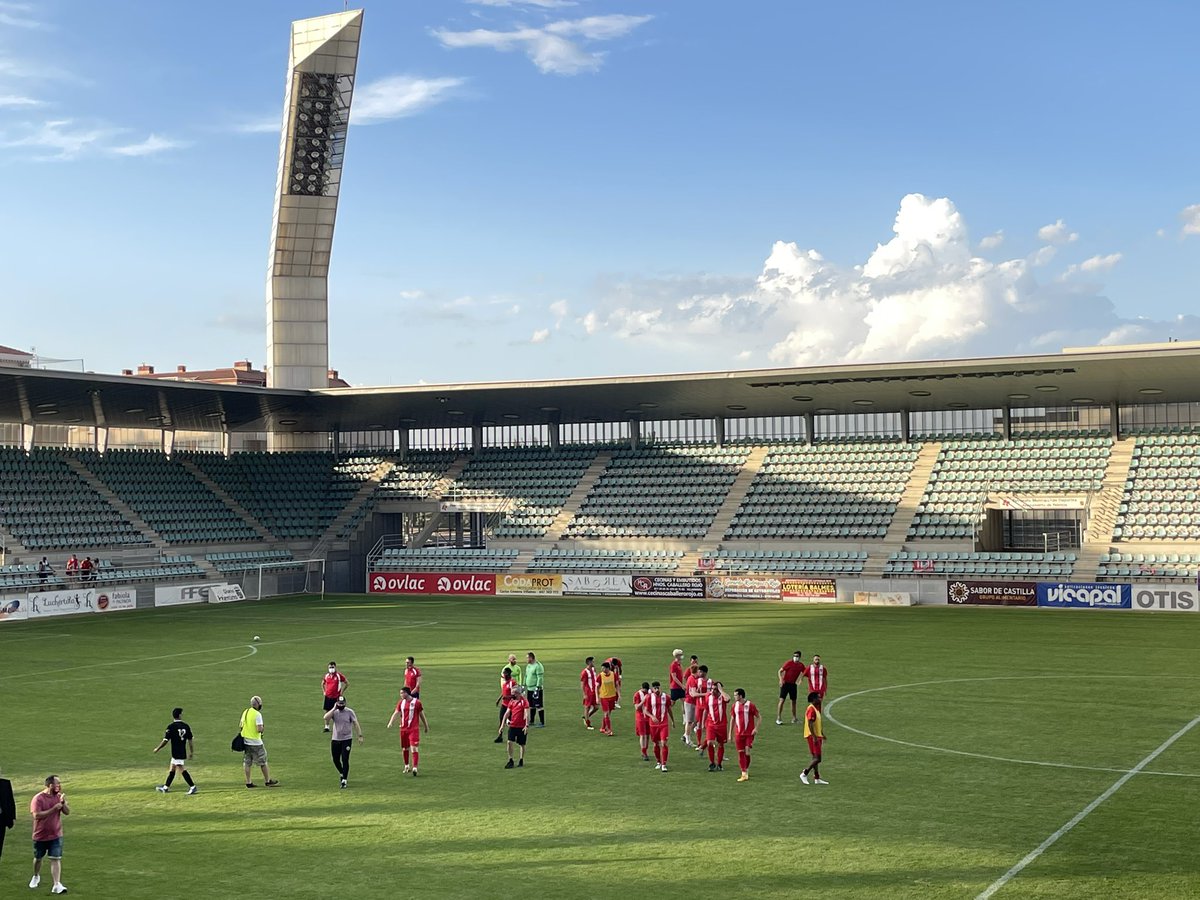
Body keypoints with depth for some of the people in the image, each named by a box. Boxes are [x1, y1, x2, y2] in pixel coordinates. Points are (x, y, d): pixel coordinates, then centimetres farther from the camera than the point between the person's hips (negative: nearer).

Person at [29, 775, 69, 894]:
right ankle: (36, 877, 46)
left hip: (56, 835, 2)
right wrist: (53, 809, -27)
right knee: (38, 858, 18)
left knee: (56, 859, -8)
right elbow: (37, 815, -25)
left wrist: (63, 802, -19)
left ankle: (57, 885, -13)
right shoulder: (38, 798, -15)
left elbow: (67, 812, -2)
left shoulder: (59, 796, -1)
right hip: (40, 835, -2)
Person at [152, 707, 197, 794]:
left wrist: (157, 749, 4)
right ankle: (166, 787, 28)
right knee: (172, 769, 18)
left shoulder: (171, 727, -12)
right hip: (183, 752, 7)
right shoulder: (186, 726, 2)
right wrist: (191, 752, 14)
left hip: (176, 753, -7)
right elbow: (190, 740, 5)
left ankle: (192, 786, -11)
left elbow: (165, 741, -11)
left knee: (182, 770, -6)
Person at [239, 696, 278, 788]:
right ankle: (268, 781, 13)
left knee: (247, 762, 9)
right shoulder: (257, 714, -16)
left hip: (245, 741, 6)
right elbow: (259, 729, -21)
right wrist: (262, 728, -1)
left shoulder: (245, 712, 6)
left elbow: (241, 726, 15)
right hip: (255, 742, -6)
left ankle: (248, 782, 10)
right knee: (263, 762, 6)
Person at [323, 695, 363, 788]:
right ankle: (342, 773, 38)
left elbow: (356, 724, -5)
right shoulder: (334, 712, 0)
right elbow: (326, 718, -19)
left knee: (345, 759, -8)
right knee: (336, 759, 11)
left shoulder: (349, 712, -5)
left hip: (347, 739, -3)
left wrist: (360, 735, -11)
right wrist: (334, 708, -18)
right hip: (335, 739, 3)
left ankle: (344, 780, -3)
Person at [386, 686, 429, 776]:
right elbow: (396, 713, 3)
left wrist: (426, 727, 11)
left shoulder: (417, 702, -4)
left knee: (414, 748, -14)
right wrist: (390, 722, -15)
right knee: (405, 748, 13)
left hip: (414, 729, -5)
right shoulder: (401, 703, 8)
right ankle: (406, 766, 30)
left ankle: (414, 768, -18)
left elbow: (422, 715, 4)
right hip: (403, 728, 5)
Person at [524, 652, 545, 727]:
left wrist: (537, 689, -22)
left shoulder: (538, 666, -15)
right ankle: (531, 721, 26)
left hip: (536, 689, -9)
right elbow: (526, 676, 23)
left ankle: (542, 723, -3)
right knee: (531, 706, 16)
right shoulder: (528, 666, 14)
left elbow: (540, 678, -19)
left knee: (539, 706, -6)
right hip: (529, 689, 9)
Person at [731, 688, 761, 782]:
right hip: (738, 733, 4)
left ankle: (746, 770, 14)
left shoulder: (750, 705, -7)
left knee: (747, 752, -8)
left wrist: (756, 728, -11)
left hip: (749, 733, -4)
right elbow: (733, 719, 15)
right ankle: (744, 774, 4)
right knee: (740, 753, 0)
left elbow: (758, 717, 0)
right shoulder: (735, 706, 6)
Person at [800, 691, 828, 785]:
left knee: (816, 758, 12)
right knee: (817, 758, -12)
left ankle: (817, 778, 15)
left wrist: (822, 735, 25)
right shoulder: (811, 709, -17)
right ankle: (804, 774, -6)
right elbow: (810, 724, -23)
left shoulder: (816, 709, 16)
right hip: (813, 737, -11)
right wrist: (814, 737, -26)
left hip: (817, 736, 11)